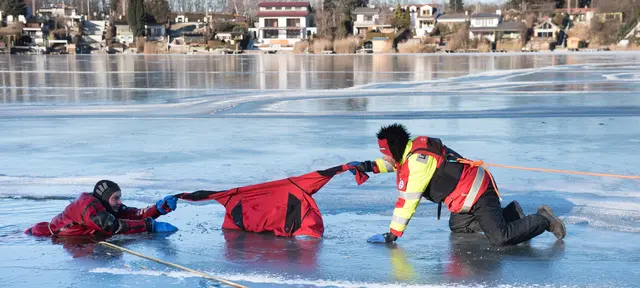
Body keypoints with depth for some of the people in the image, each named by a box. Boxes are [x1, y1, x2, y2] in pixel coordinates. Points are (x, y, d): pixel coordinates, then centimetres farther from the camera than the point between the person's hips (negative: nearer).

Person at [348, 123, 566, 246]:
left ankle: (543, 220, 1)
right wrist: (368, 166, 8)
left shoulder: (418, 160, -25)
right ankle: (510, 213, 26)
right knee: (458, 227, 24)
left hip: (480, 194, -10)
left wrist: (392, 235, -21)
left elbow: (408, 201, -25)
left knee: (501, 238, -20)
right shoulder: (411, 148, 3)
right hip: (471, 193, 10)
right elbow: (393, 163, 25)